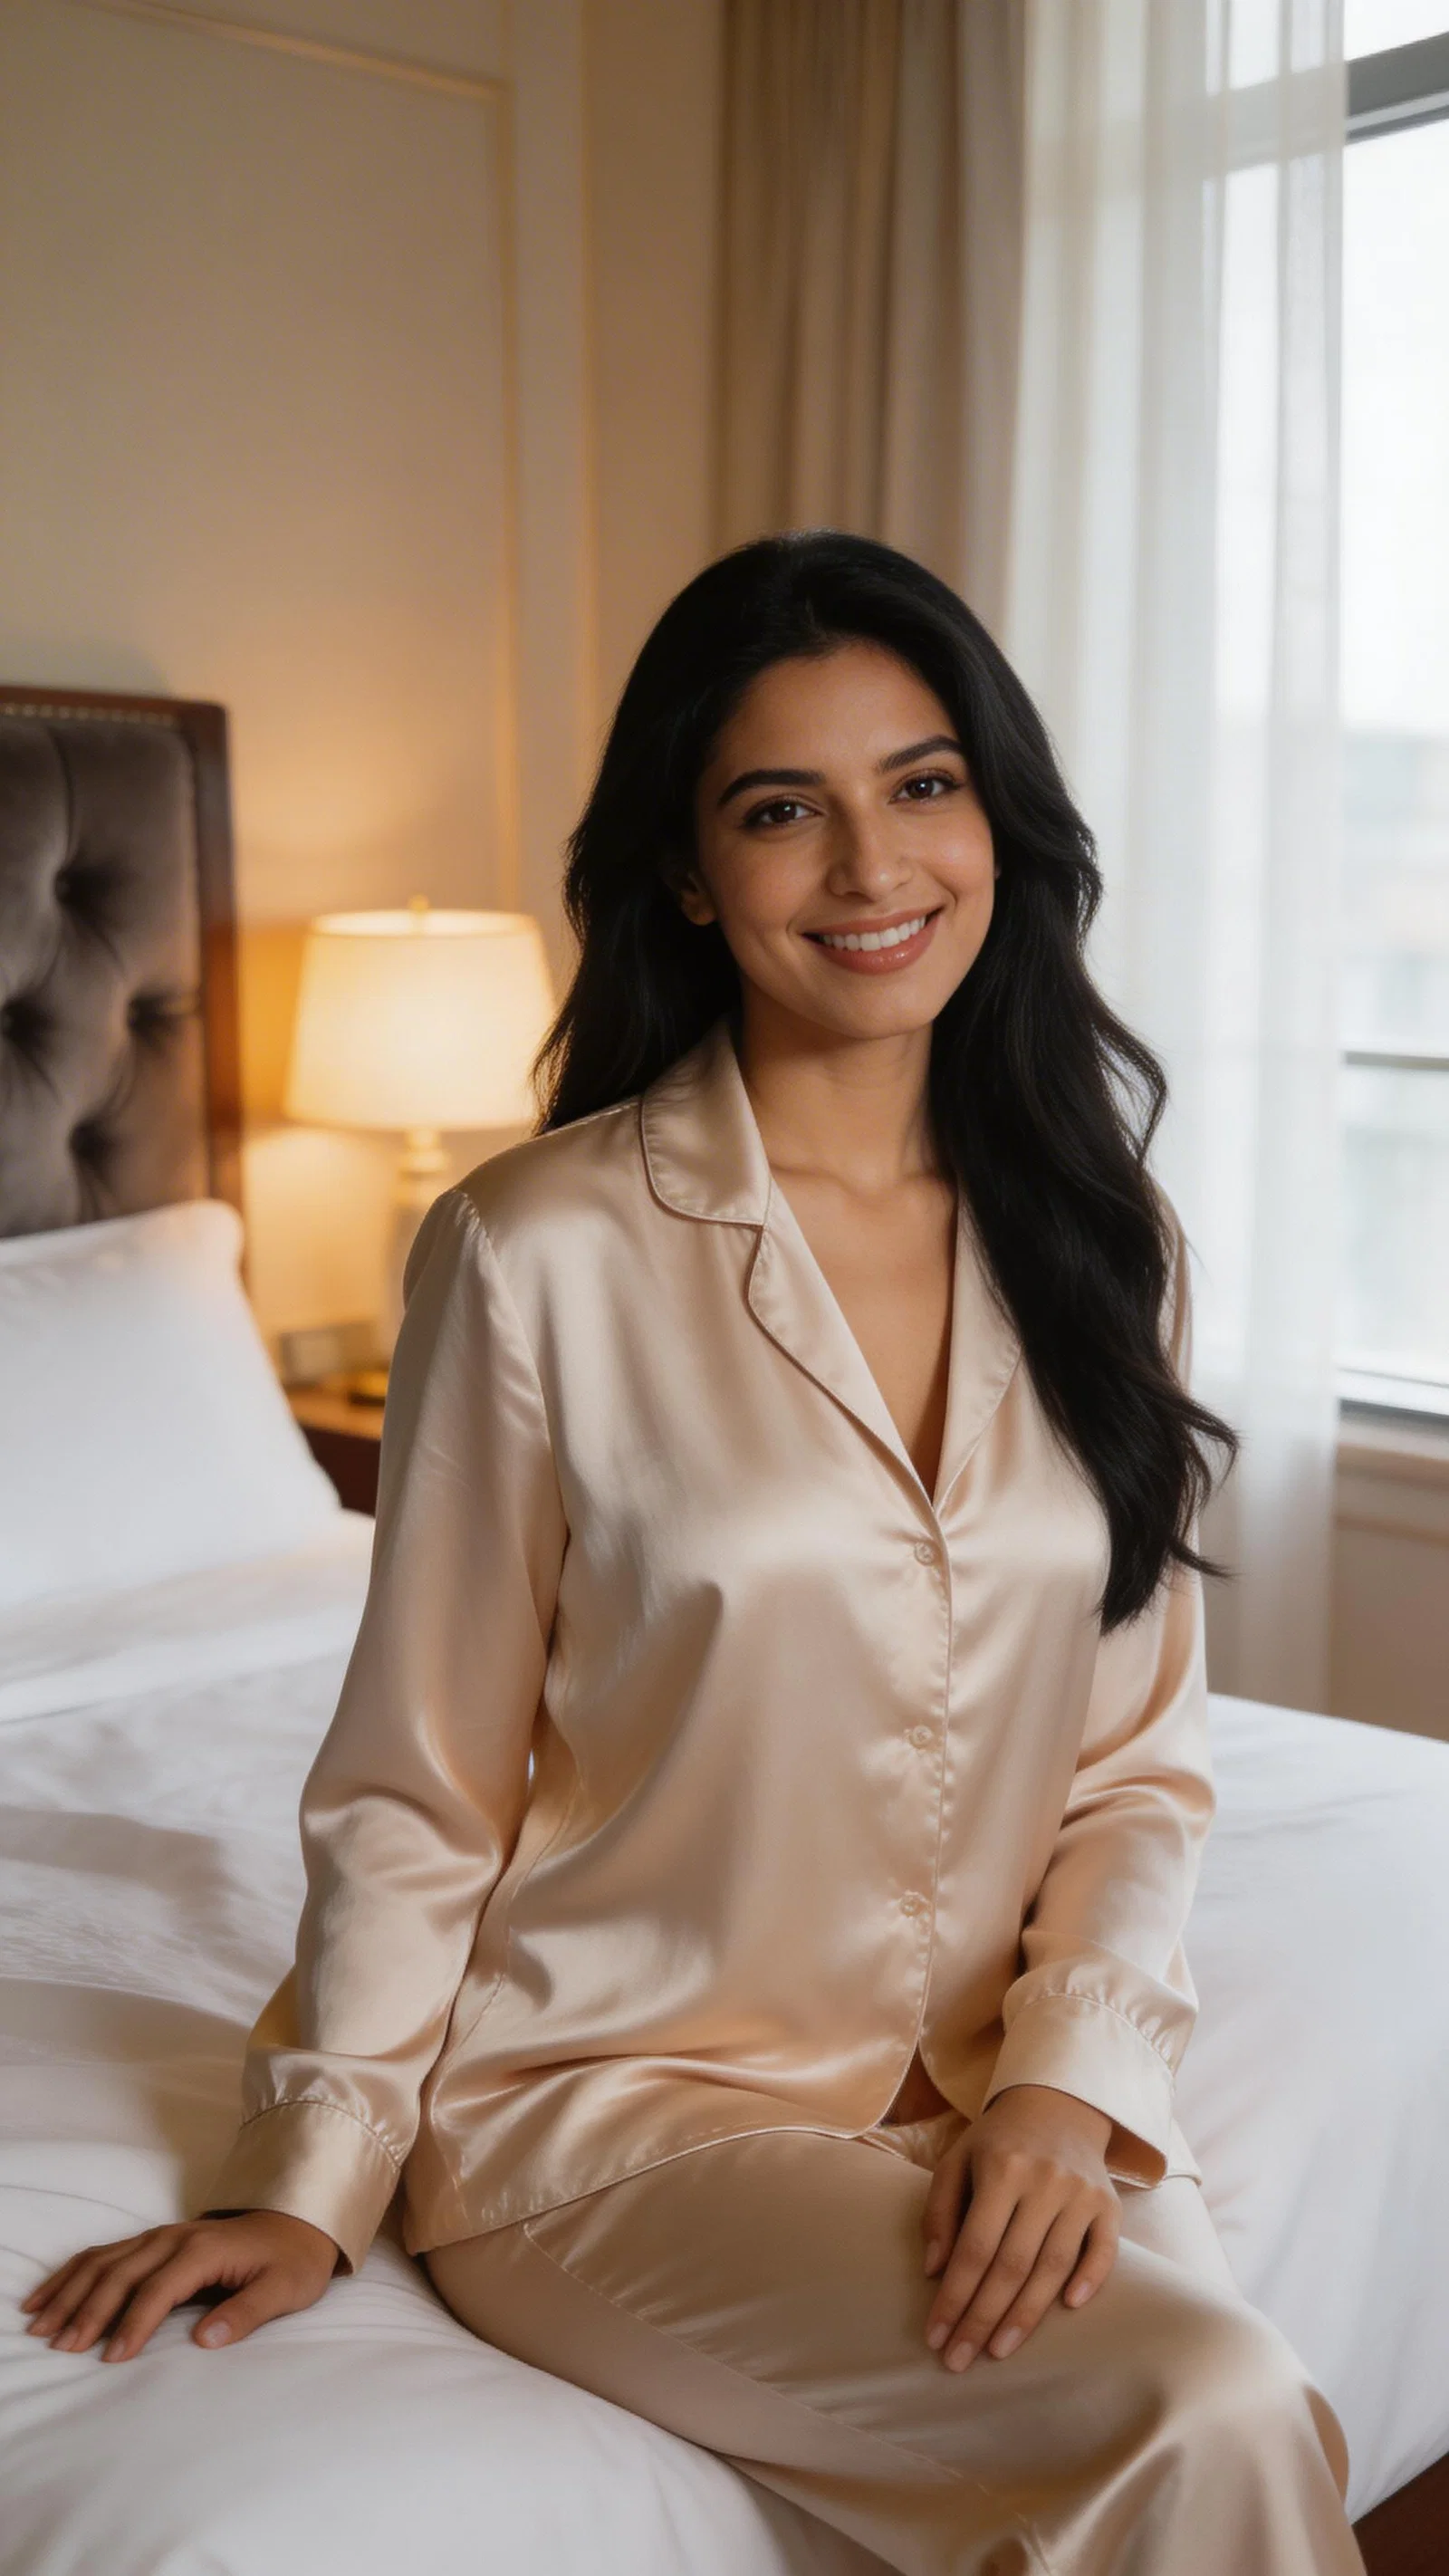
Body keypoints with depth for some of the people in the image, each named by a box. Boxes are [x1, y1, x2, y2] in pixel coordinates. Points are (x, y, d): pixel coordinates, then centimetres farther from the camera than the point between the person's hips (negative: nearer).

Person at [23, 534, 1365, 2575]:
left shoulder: (1100, 1244, 3)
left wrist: (1066, 2081, -8)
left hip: (1003, 2083, 4)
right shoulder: (539, 1254, -10)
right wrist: (309, 2180, 0)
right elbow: (421, 1786, -2)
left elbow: (1140, 1761, 6)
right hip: (614, 2096, -4)